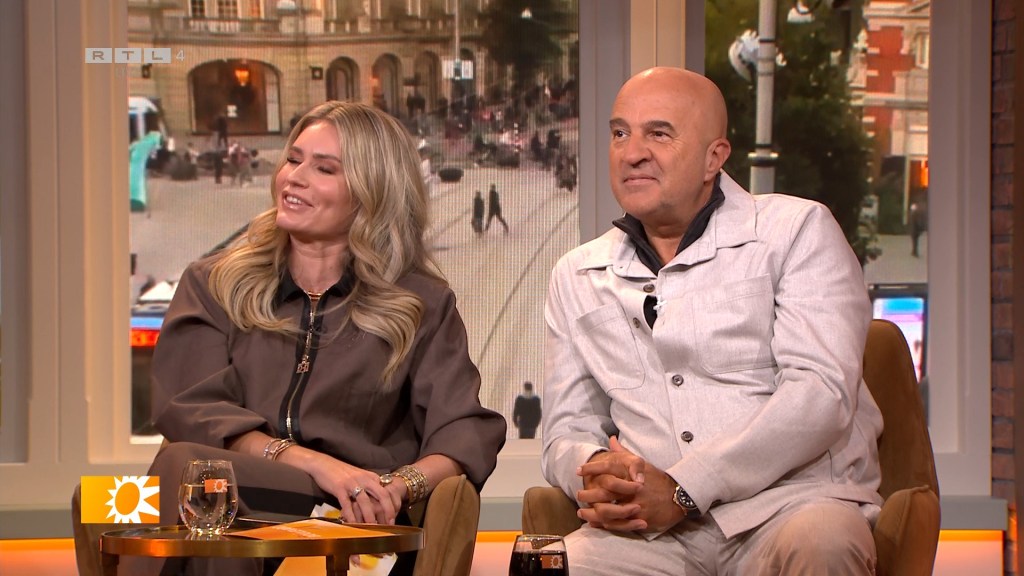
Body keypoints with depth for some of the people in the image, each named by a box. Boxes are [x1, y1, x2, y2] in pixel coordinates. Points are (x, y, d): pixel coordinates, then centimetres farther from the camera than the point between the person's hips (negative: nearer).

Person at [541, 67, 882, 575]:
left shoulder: (797, 231, 6)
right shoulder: (577, 277, 20)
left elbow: (820, 393, -6)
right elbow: (568, 429, 19)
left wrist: (682, 490, -14)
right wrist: (593, 476, -7)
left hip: (789, 500, -1)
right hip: (651, 529, 2)